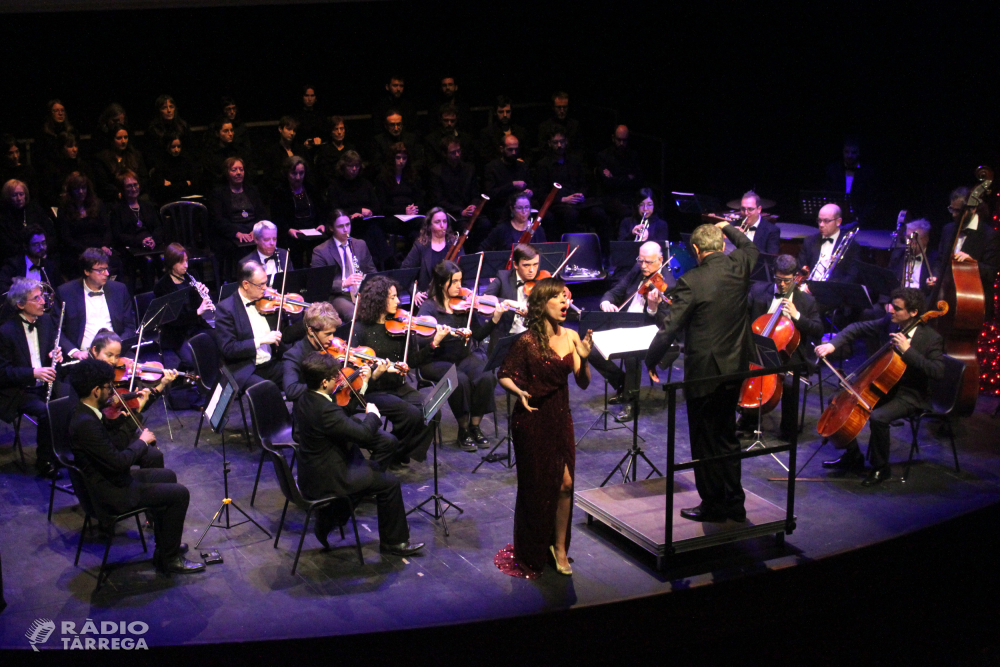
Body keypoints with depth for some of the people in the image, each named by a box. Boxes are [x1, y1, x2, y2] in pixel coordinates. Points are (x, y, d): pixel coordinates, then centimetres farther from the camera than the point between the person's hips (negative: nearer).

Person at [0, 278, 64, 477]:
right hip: (18, 391, -5)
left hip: (46, 384, 5)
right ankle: (44, 463, -12)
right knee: (45, 412, -30)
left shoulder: (46, 320, 6)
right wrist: (33, 373, -26)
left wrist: (56, 355, -7)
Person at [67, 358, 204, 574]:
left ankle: (165, 543, 34)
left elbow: (115, 442, 6)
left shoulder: (87, 412, 3)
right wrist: (142, 441, -14)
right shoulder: (86, 423, -29)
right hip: (112, 494, -11)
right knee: (179, 494, -8)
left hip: (110, 480, 11)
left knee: (167, 476, 26)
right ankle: (169, 558, 5)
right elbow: (118, 461, -30)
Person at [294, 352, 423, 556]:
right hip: (324, 480, -10)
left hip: (310, 473, 10)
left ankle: (326, 522, 26)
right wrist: (373, 414, -8)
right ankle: (394, 541, 13)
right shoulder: (325, 410, -31)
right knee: (388, 484, -3)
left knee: (372, 470, 26)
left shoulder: (304, 400, 0)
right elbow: (364, 433, -27)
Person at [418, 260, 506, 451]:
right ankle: (463, 429, -10)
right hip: (436, 362, -4)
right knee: (460, 380, -33)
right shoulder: (429, 307, -6)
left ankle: (475, 426, -6)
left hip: (464, 358, 4)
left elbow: (478, 334, -1)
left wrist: (496, 317, -17)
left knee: (486, 377, -25)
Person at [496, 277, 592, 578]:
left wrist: (584, 358, -16)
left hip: (561, 418, 5)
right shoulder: (527, 341, -15)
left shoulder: (571, 337, 0)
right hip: (532, 420, -4)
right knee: (535, 486, 7)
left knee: (565, 483, 2)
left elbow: (583, 383, 2)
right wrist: (519, 392, -27)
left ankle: (560, 547, 22)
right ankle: (531, 555, 26)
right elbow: (504, 376, -8)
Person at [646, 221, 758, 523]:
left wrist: (651, 360, -2)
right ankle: (734, 503, 28)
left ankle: (713, 505, 18)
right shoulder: (740, 266, -3)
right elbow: (750, 248, 23)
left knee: (704, 441, 8)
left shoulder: (692, 281, -18)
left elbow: (669, 327, -15)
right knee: (727, 435, 19)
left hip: (704, 372, -6)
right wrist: (728, 228, 34)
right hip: (735, 369, 6)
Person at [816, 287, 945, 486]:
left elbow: (938, 373, -29)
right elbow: (858, 328, 7)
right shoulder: (889, 322, -2)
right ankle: (853, 457, 14)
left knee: (878, 417, -33)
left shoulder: (931, 338, -19)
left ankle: (881, 467, -7)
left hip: (910, 396, -7)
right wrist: (833, 344, -9)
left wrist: (908, 350, -32)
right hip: (884, 386, 7)